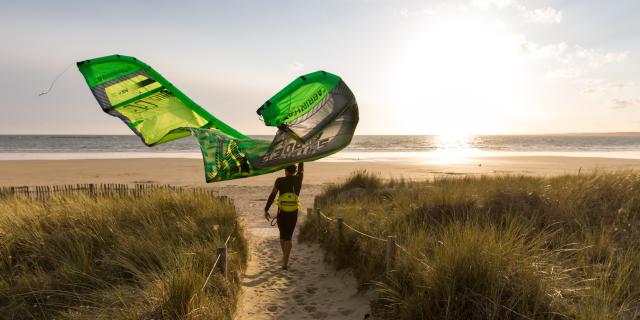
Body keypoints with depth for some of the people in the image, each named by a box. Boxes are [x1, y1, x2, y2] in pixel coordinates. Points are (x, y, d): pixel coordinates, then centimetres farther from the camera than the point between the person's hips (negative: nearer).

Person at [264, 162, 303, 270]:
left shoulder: (280, 181, -8)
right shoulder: (298, 179, -1)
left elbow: (272, 195, -11)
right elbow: (301, 169, 19)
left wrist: (266, 210, -5)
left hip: (282, 213, -1)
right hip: (293, 213, 1)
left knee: (282, 235, 20)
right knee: (288, 237, 3)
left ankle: (285, 257, 37)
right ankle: (285, 262, -7)